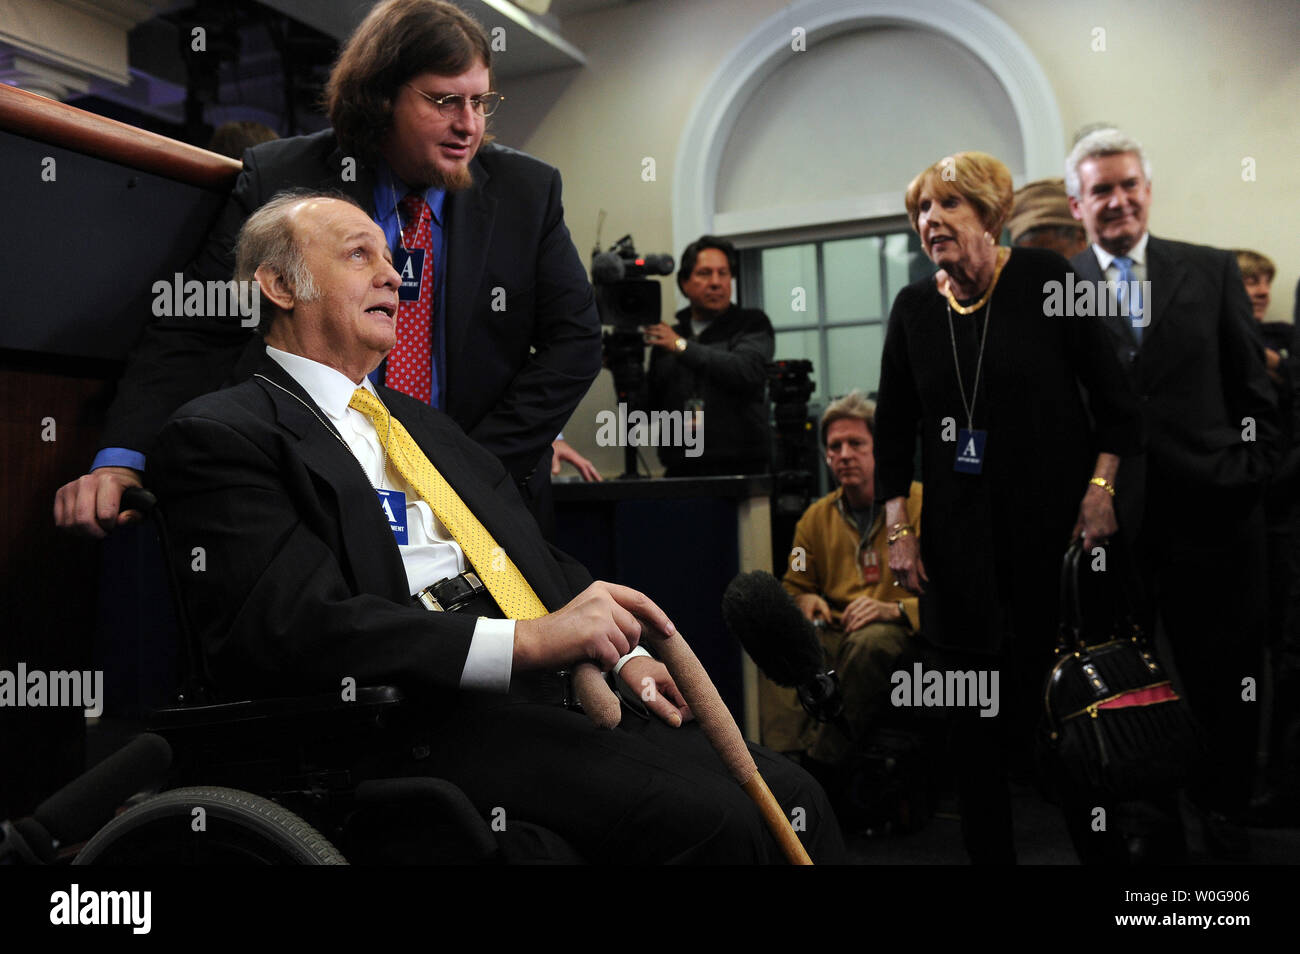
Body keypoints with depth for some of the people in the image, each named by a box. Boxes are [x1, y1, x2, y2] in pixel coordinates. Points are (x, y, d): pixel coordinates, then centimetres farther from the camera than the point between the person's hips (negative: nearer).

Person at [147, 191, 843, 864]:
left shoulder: (423, 423, 26)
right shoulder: (219, 434, 0)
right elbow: (302, 625, -15)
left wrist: (621, 653, 6)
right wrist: (527, 641, -21)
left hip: (559, 690, 8)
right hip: (428, 720, -7)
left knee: (790, 797, -8)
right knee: (712, 820, -25)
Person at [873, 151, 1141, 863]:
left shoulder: (1044, 278, -3)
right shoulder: (913, 308, 6)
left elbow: (1113, 391, -1)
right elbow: (893, 425, 9)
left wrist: (1100, 489, -9)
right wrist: (898, 528, 3)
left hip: (1055, 517, -2)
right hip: (960, 535, 3)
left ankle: (1088, 838, 22)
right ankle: (988, 848, 12)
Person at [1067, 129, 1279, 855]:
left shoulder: (1214, 272, 7)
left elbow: (1255, 392, 9)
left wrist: (1249, 477, 1)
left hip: (1212, 515, 2)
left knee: (1228, 686, 11)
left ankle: (1224, 819, 30)